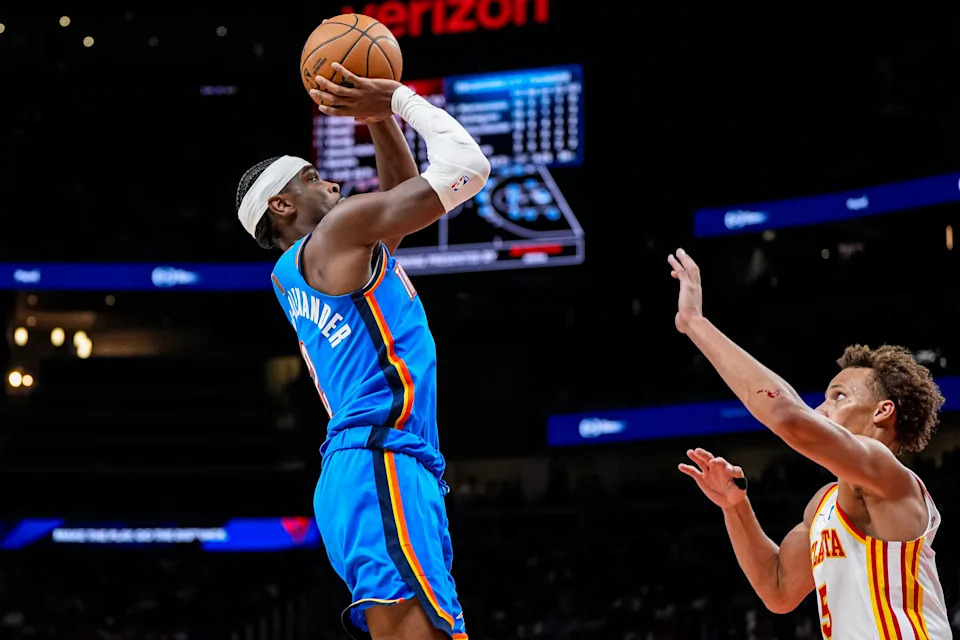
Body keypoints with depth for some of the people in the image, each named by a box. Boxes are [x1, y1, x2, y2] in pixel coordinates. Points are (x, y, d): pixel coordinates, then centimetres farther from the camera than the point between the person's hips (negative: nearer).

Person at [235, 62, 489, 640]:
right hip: (380, 468, -10)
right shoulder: (340, 229, 0)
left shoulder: (298, 271, 27)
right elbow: (467, 167, -1)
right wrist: (400, 99, 9)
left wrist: (381, 116, 28)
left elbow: (405, 190, 38)